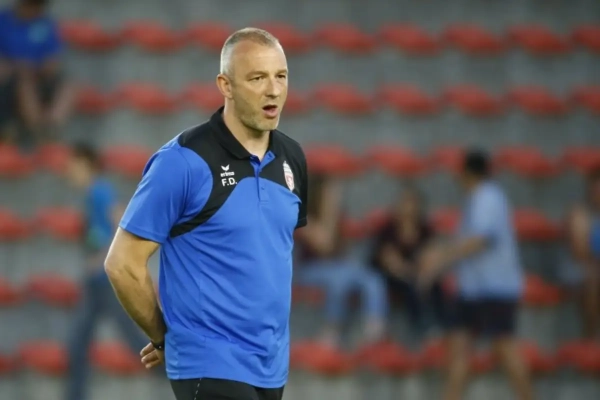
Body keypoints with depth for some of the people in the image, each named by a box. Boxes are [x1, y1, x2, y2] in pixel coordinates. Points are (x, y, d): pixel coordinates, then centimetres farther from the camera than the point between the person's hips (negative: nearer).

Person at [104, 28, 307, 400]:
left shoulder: (292, 158, 7)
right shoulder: (183, 161, -13)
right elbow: (123, 264, -10)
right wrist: (167, 338, 0)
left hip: (273, 366, 7)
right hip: (212, 367, -7)